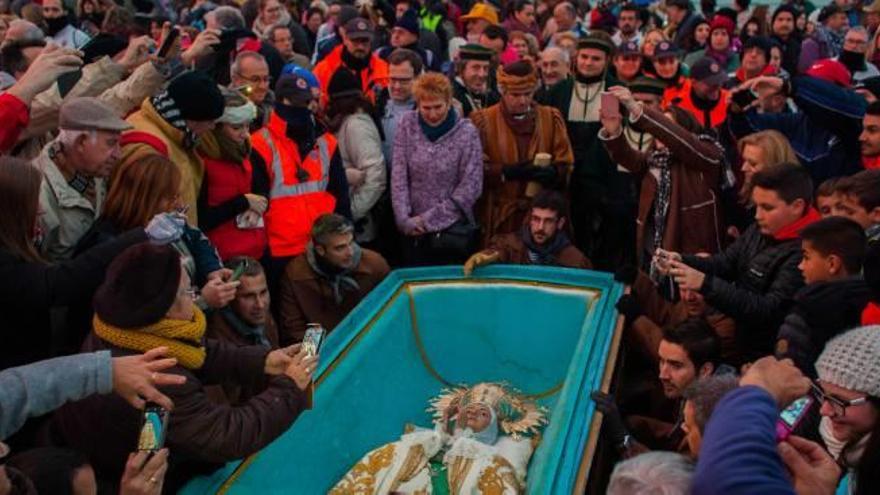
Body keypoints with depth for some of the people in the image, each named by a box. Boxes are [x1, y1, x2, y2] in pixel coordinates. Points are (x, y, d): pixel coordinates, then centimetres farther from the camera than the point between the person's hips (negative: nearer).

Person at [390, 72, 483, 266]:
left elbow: (470, 187, -10)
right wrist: (403, 219, -9)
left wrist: (429, 219, -10)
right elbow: (398, 177, -1)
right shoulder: (407, 124, -1)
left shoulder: (466, 131, -8)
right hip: (414, 230, 2)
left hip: (453, 229, -2)